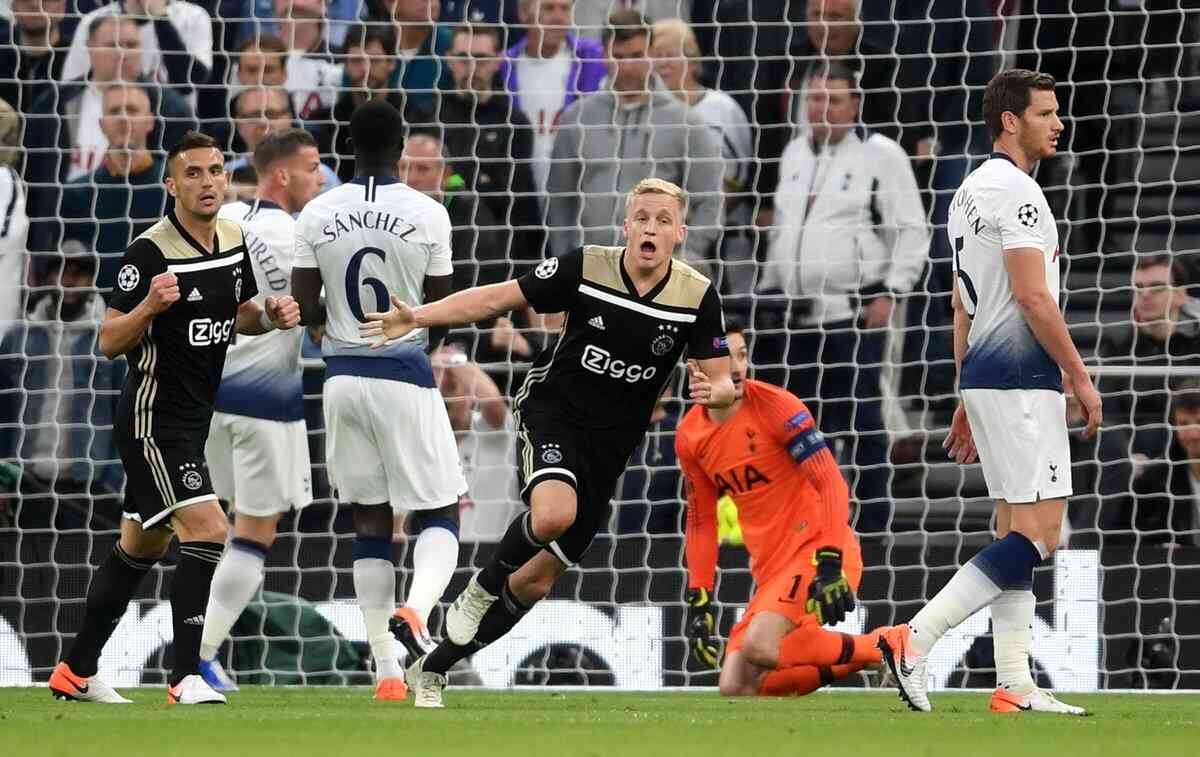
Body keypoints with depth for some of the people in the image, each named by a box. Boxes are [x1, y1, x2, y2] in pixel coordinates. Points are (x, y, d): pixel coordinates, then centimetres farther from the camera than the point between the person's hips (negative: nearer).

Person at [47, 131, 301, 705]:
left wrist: (269, 315, -2)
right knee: (207, 532, -19)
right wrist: (149, 305, -36)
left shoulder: (233, 241, 5)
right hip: (152, 418, -9)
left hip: (191, 418, 9)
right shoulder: (150, 251, -19)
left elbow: (236, 314, 20)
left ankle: (76, 671, 27)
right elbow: (109, 342, -18)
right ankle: (185, 679, -15)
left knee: (141, 548, 16)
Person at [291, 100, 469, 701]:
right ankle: (416, 609, -24)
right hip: (405, 376, -3)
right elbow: (440, 313, 0)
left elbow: (305, 309, 2)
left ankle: (385, 668, 7)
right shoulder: (427, 215, -8)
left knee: (370, 521, 10)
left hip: (343, 377, 3)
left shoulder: (317, 216, -2)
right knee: (438, 514, 6)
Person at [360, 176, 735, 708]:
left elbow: (720, 380, -2)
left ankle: (431, 670, 23)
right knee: (554, 513, -37)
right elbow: (498, 299, -7)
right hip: (553, 411, -3)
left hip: (610, 445, 3)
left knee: (536, 581, 5)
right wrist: (416, 318, -17)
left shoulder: (698, 296, -8)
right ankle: (484, 586, -6)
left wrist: (715, 392, -27)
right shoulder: (585, 268, -13)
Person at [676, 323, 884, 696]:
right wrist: (698, 602, 10)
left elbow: (831, 484, -16)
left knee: (758, 647, -30)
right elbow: (700, 522, 17)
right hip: (771, 566, 7)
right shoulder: (689, 436, 7)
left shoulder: (775, 405, -11)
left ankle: (883, 648, -14)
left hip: (819, 549, -7)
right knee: (735, 688, -2)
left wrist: (830, 564, -26)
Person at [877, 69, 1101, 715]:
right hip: (1021, 378, -10)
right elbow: (1032, 297, -18)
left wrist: (968, 401, 23)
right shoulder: (1014, 190, -12)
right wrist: (1081, 377, -12)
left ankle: (1014, 686, 7)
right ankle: (915, 638, -17)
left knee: (1015, 531, 9)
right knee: (1037, 534, -11)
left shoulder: (970, 192, 18)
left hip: (982, 374, 10)